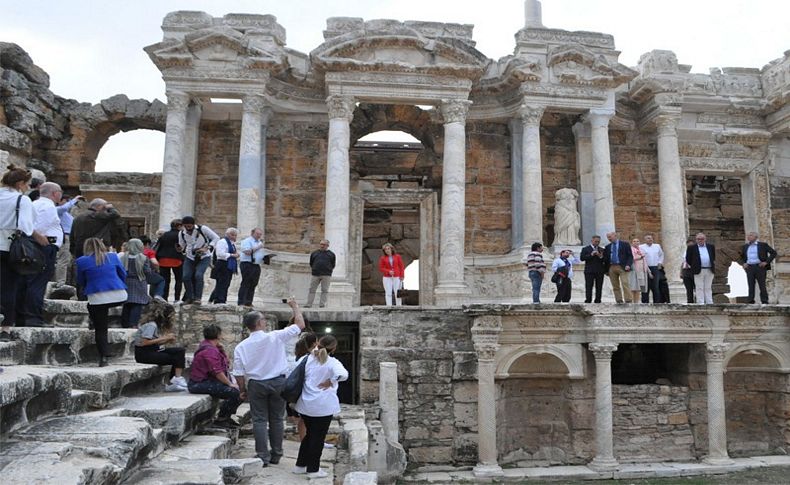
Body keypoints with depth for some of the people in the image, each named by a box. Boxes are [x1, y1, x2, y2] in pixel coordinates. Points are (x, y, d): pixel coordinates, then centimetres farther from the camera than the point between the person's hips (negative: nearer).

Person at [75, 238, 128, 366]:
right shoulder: (113, 256, 9)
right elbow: (123, 275, 19)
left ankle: (104, 358, 2)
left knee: (100, 329, 6)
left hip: (98, 298, -3)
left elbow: (80, 282, 15)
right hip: (119, 296, 3)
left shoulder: (82, 261, 3)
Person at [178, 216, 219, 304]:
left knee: (198, 275, -23)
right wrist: (180, 248, -13)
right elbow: (182, 246, 13)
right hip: (189, 258, 4)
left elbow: (216, 238, -10)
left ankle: (198, 297, -12)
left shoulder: (202, 229, -15)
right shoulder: (181, 233, -3)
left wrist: (206, 248, -21)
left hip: (204, 257, -4)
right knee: (186, 276, -12)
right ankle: (189, 297, 4)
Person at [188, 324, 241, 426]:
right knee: (234, 392, -25)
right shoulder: (210, 350, -19)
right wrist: (230, 383, -17)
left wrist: (221, 347, 8)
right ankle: (221, 419, -11)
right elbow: (217, 372, -24)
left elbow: (225, 360, 20)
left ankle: (226, 416, 15)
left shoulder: (207, 345, 15)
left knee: (237, 388, 7)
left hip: (207, 380, 11)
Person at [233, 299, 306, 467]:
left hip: (256, 384, 1)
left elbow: (239, 373, -3)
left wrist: (242, 390, 12)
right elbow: (300, 324, -5)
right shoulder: (276, 337, -12)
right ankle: (276, 455, 20)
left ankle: (263, 456, 7)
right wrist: (294, 306, 8)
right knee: (276, 419, 11)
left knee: (259, 420, 8)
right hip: (278, 382, 0)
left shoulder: (241, 347, -6)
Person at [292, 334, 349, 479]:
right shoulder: (332, 362, -14)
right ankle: (313, 469, 16)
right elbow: (343, 375, -32)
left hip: (306, 404, 5)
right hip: (323, 406, -5)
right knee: (318, 437, 7)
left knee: (309, 434, 21)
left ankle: (300, 465, 29)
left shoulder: (307, 359, 0)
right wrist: (331, 381, -18)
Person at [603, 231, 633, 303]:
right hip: (611, 268, 4)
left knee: (625, 284, -13)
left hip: (622, 267, -4)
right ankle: (619, 301, 7)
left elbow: (630, 256, 2)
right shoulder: (607, 247, 16)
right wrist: (606, 270, 9)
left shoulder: (625, 244, 5)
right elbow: (606, 259, 16)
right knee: (615, 286, 3)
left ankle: (628, 301, -13)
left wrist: (628, 265, -13)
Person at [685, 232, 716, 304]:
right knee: (699, 288, -2)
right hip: (698, 271, -3)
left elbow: (713, 257, 24)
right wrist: (693, 266, 3)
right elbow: (688, 259, 5)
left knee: (708, 288, 8)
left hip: (709, 271, 3)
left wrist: (713, 264, 16)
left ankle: (709, 303, 12)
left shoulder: (711, 246, 12)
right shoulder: (692, 247, 2)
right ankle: (700, 303, -1)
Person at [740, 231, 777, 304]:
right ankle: (750, 300, -1)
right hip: (749, 268, 3)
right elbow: (742, 256, 28)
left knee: (762, 285, -2)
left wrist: (766, 262, -8)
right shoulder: (745, 246, 13)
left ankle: (764, 301, 3)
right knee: (751, 285, -2)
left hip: (760, 266, -3)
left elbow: (773, 253, 1)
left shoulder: (763, 245, 2)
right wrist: (744, 263, 10)